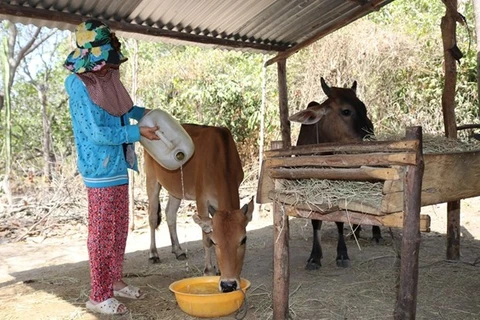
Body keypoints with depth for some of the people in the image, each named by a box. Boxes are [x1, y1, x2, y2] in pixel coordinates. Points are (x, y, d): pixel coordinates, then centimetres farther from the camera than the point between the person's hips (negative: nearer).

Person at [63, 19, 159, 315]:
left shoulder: (105, 80, 7)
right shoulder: (80, 86, -17)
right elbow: (97, 133, -20)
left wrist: (141, 112, 13)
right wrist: (137, 132, -15)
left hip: (118, 168, 9)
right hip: (101, 171, -9)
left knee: (119, 230, 17)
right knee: (102, 234, 1)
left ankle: (115, 280, 33)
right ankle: (99, 296, 14)